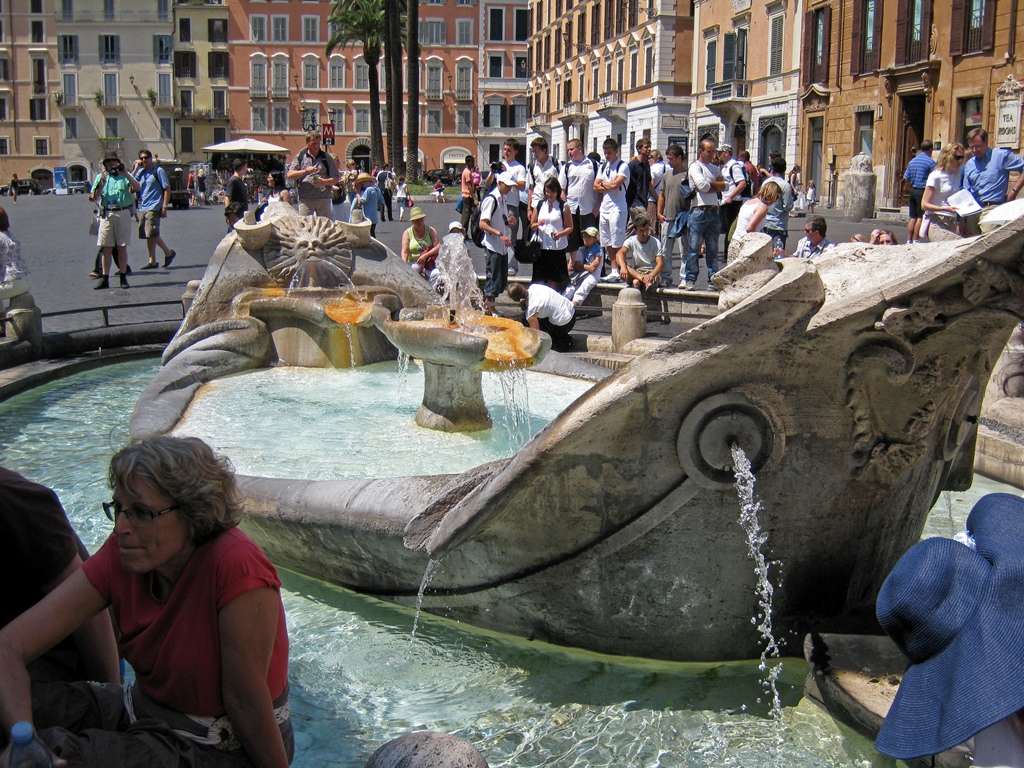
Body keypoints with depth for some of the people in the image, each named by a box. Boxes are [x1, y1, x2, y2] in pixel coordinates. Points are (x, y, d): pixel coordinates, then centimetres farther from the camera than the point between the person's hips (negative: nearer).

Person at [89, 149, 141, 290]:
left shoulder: (125, 176, 9)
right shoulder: (100, 177, 13)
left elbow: (138, 188, -9)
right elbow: (94, 197, 2)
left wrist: (126, 174, -17)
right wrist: (103, 181, -8)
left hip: (123, 214, -2)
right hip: (106, 214, 2)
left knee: (122, 247, 2)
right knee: (106, 247, 1)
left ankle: (123, 277, 7)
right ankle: (104, 279, 3)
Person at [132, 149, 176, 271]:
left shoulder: (158, 171, -2)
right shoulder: (140, 172, 16)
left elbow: (167, 189, -6)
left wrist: (164, 207, -13)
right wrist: (135, 169, 0)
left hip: (154, 207, -7)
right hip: (142, 208, 7)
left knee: (152, 233, -16)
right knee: (147, 235, 7)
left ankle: (168, 252, 2)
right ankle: (152, 261, 12)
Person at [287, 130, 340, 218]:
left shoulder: (326, 158, 11)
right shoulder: (300, 157, 10)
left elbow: (336, 179, 10)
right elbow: (290, 175, 3)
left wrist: (324, 182, -10)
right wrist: (305, 171, -11)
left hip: (323, 198, 1)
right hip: (305, 199, -1)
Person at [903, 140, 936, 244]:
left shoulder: (912, 161, 9)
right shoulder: (930, 162, -9)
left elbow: (906, 178, 11)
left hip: (913, 191, 6)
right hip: (923, 191, -6)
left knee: (912, 217, 10)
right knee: (920, 217, -3)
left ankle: (909, 240, 10)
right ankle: (915, 240, -4)